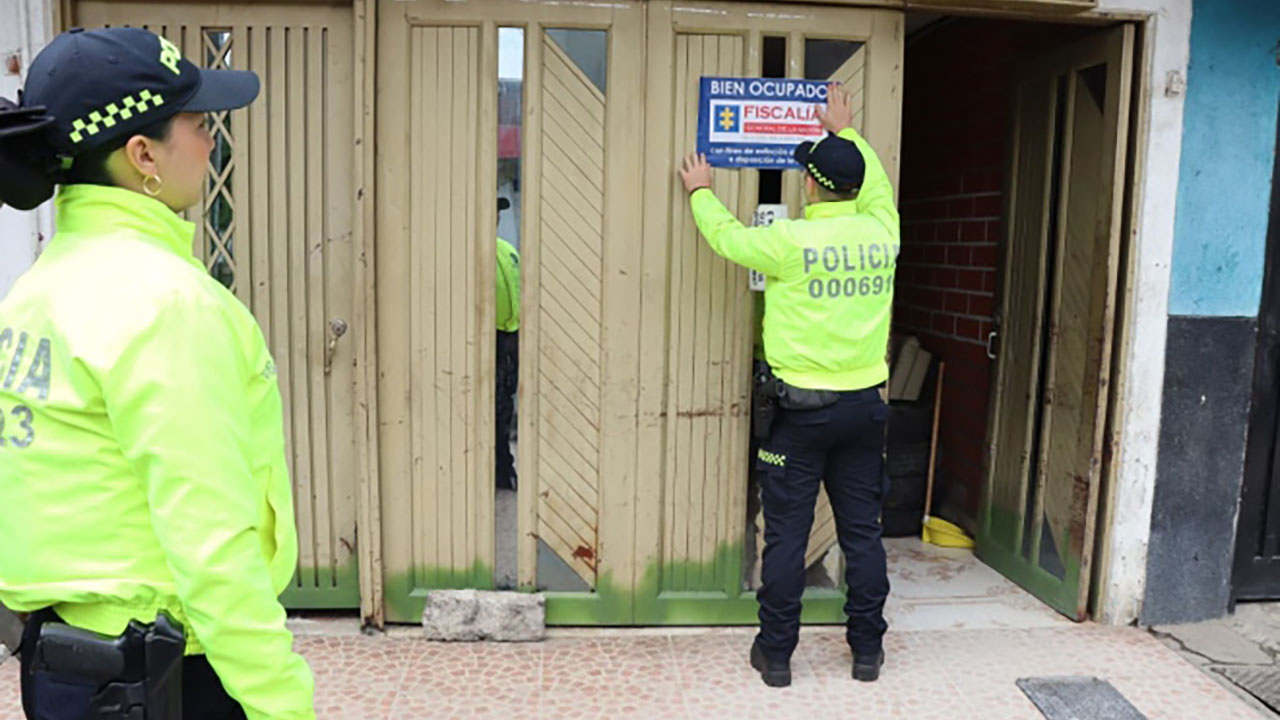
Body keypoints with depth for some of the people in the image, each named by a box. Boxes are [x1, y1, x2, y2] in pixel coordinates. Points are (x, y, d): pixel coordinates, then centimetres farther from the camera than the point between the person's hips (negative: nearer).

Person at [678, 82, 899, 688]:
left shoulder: (790, 241, -13)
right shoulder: (882, 233, 0)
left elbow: (726, 234, 4)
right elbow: (877, 188, 22)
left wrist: (701, 191, 24)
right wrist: (845, 131, 36)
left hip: (802, 407, -4)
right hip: (864, 407, 4)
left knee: (786, 534, 6)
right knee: (862, 532, 13)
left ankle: (776, 652, 17)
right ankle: (867, 649, 25)